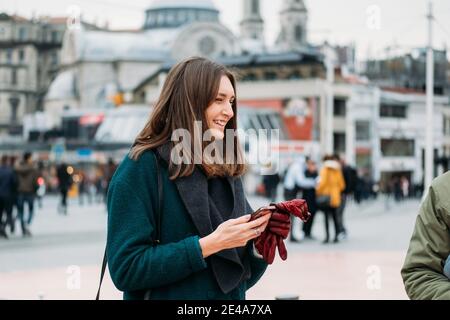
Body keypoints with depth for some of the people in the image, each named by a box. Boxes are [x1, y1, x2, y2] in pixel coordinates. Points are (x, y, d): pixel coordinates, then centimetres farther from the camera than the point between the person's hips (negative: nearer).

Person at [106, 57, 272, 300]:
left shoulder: (226, 170, 4)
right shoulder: (142, 167, -14)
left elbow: (240, 271, 10)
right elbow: (126, 269, -21)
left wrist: (256, 236, -10)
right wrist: (209, 244, -25)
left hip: (231, 297, 6)